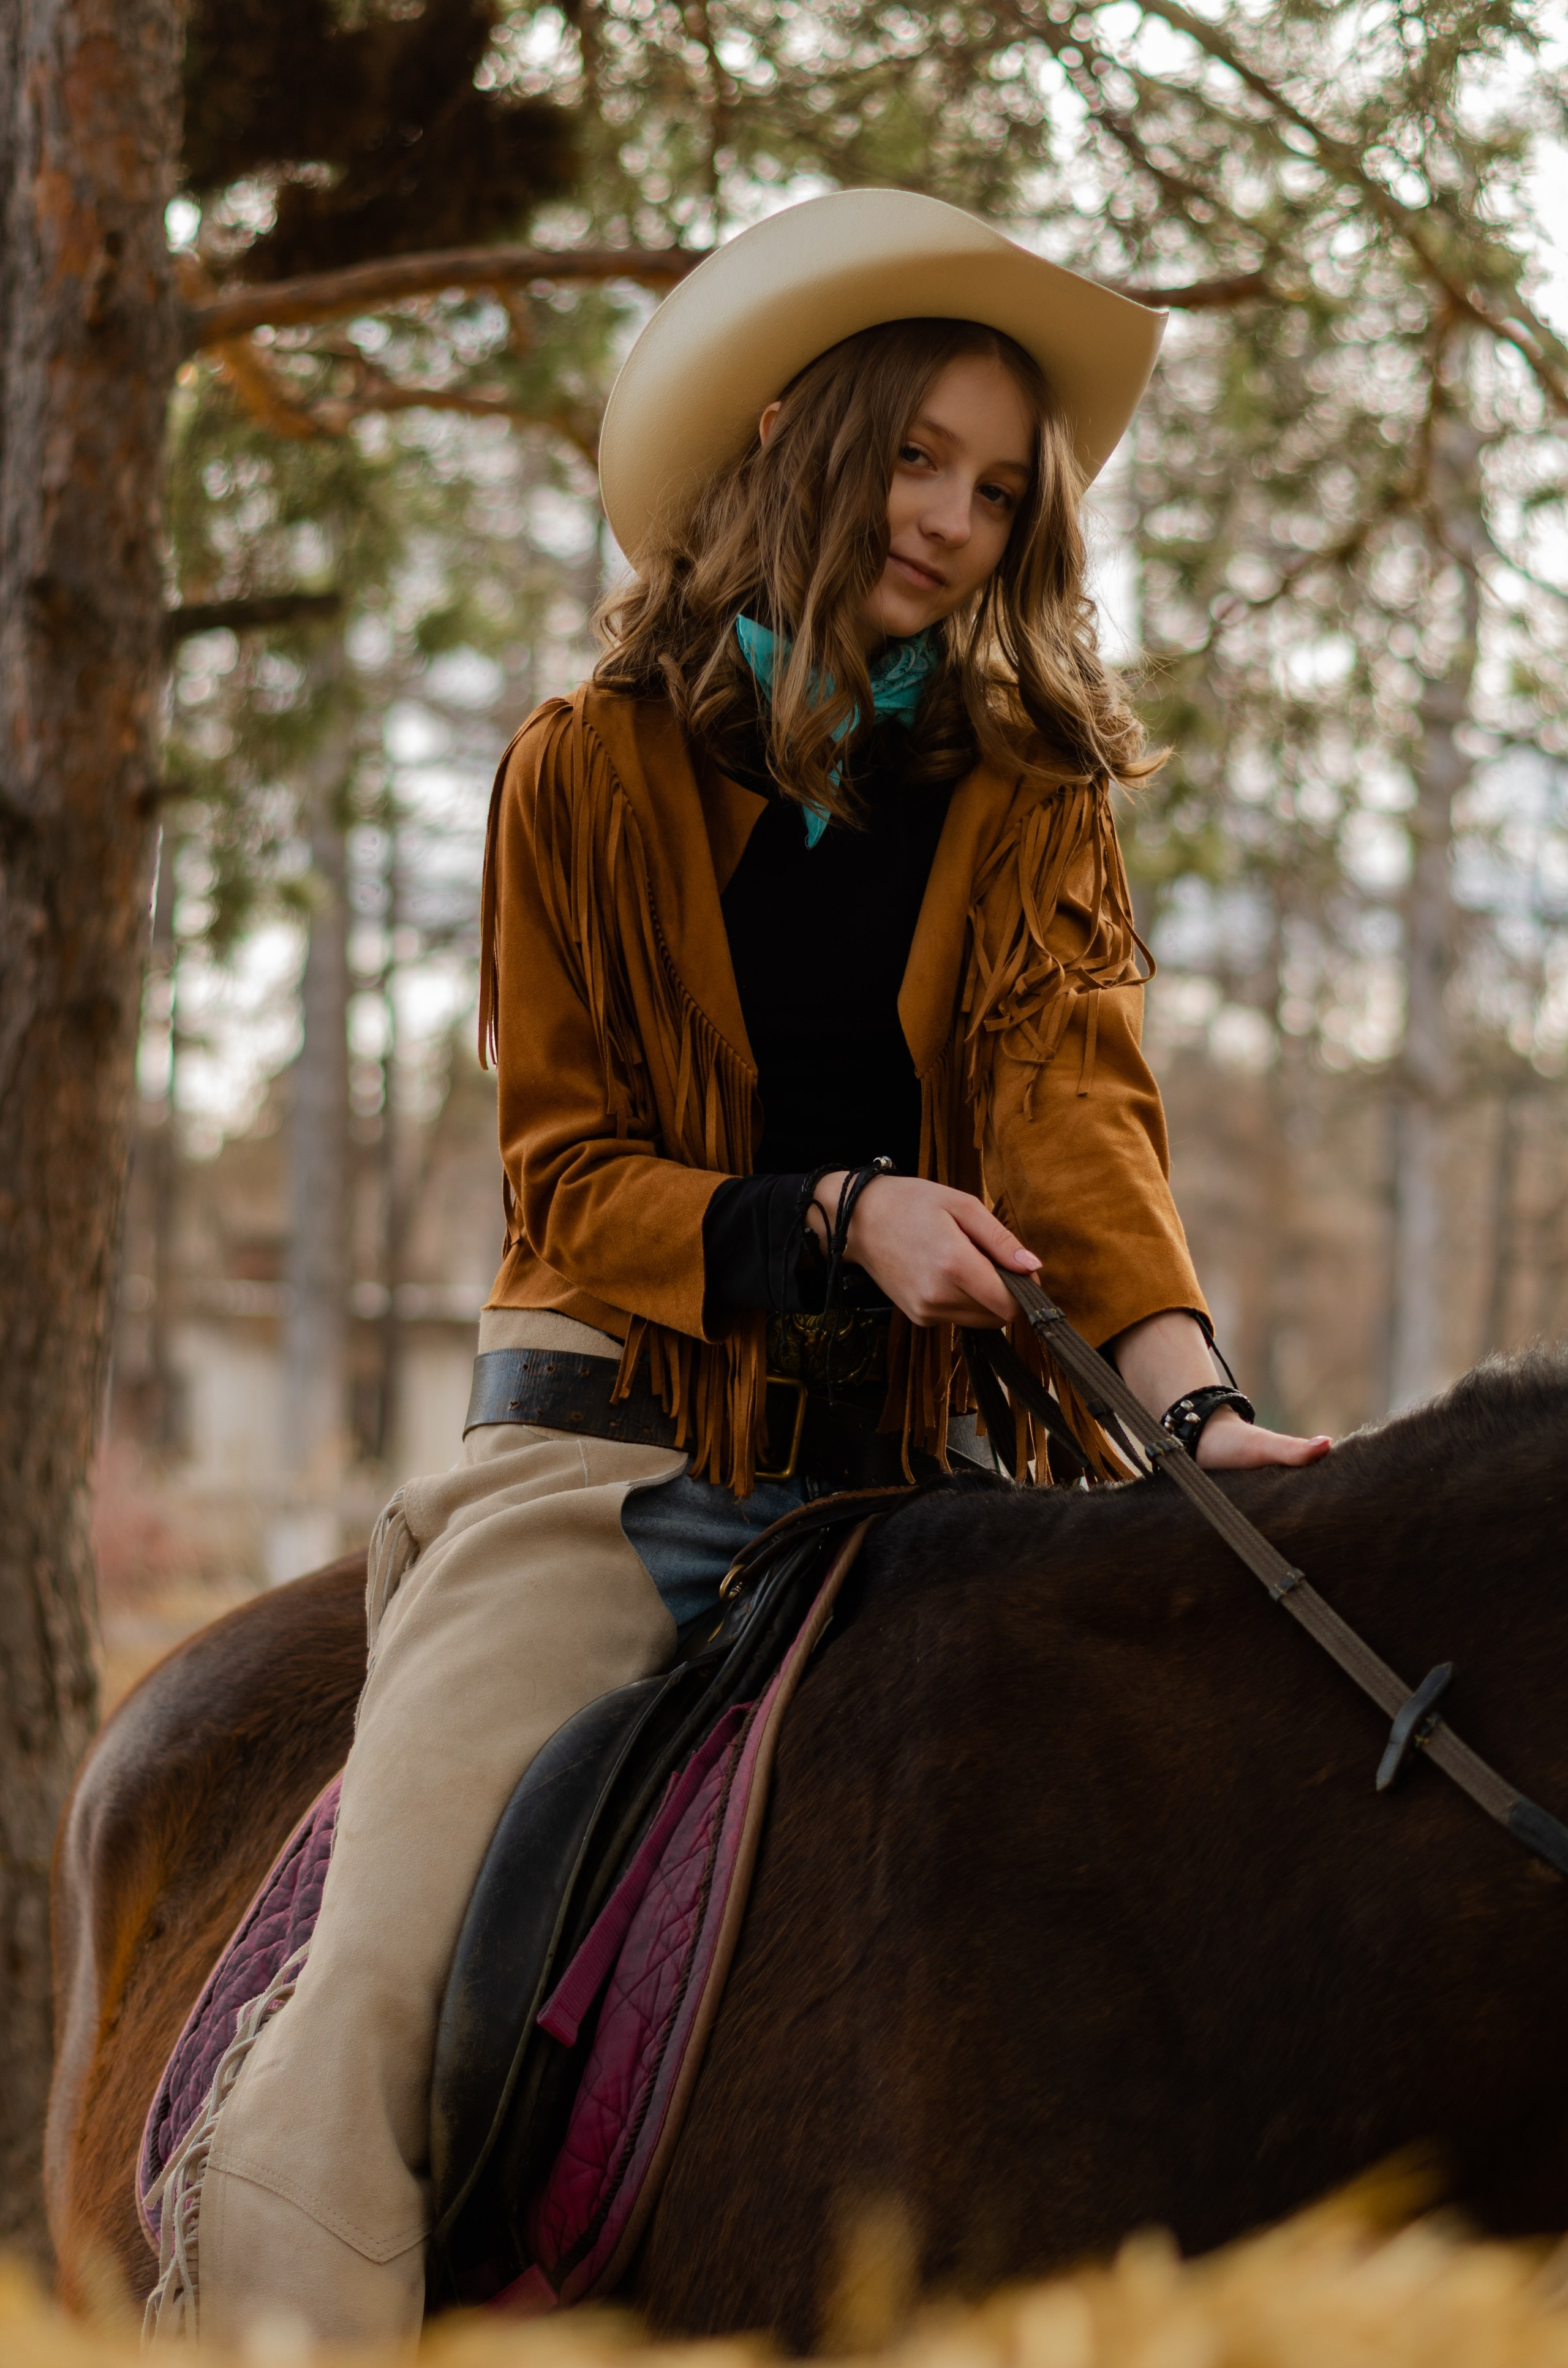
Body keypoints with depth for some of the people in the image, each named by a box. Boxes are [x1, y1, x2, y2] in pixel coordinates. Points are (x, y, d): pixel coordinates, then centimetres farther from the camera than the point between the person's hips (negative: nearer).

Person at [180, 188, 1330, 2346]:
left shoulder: (1035, 806, 10)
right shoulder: (589, 775, 6)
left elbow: (1078, 1098, -8)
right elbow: (570, 1179, 3)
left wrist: (1193, 1395, -28)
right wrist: (834, 1213, -16)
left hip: (914, 1466, 2)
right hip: (615, 1435, -2)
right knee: (367, 2006, -20)